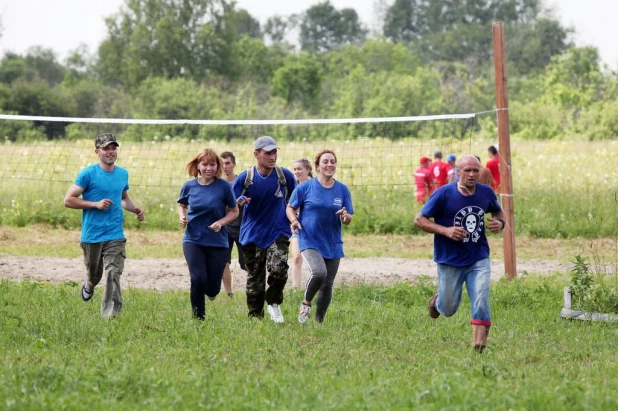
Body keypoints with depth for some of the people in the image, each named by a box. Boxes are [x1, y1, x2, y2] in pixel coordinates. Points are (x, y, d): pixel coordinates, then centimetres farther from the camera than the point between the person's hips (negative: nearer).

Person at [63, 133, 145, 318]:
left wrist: (135, 209, 6)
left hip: (115, 235, 2)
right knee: (94, 274, 15)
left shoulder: (122, 174, 9)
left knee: (113, 274, -14)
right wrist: (95, 204, -16)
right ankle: (89, 286, 51)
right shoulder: (88, 174, -7)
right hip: (91, 235, -2)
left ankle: (110, 314, -14)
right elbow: (68, 200, -8)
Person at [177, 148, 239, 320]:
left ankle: (210, 291, 42)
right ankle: (199, 318, 0)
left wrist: (221, 222, -15)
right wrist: (182, 216, -4)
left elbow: (234, 211, 2)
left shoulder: (224, 186, -8)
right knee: (198, 279, -18)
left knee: (212, 288, 2)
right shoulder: (189, 186, -1)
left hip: (217, 242, 0)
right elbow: (182, 205, 17)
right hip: (193, 240, 0)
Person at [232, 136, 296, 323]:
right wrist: (238, 202, -22)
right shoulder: (245, 178, -4)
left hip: (278, 232, 0)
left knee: (278, 268, -23)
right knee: (255, 280, 5)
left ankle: (274, 303, 3)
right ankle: (255, 317, 19)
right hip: (252, 235, 0)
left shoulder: (285, 175, -2)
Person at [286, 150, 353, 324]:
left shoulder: (342, 190, 5)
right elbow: (290, 208, 6)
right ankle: (306, 303, 0)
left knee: (327, 285, 6)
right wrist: (294, 220, -14)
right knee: (319, 272, -28)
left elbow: (349, 219, 8)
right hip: (310, 241, -4)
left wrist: (345, 216, -16)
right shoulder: (306, 187, -3)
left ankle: (319, 321, 23)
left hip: (333, 244, 4)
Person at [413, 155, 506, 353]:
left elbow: (498, 211, 19)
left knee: (481, 302, -17)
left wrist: (500, 223, -5)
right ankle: (437, 299, 46)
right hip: (450, 261, -2)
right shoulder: (444, 194, -13)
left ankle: (478, 346, -13)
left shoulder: (486, 193, -1)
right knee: (448, 309, 10)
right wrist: (445, 230, -22)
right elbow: (419, 220, -9)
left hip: (479, 259, 2)